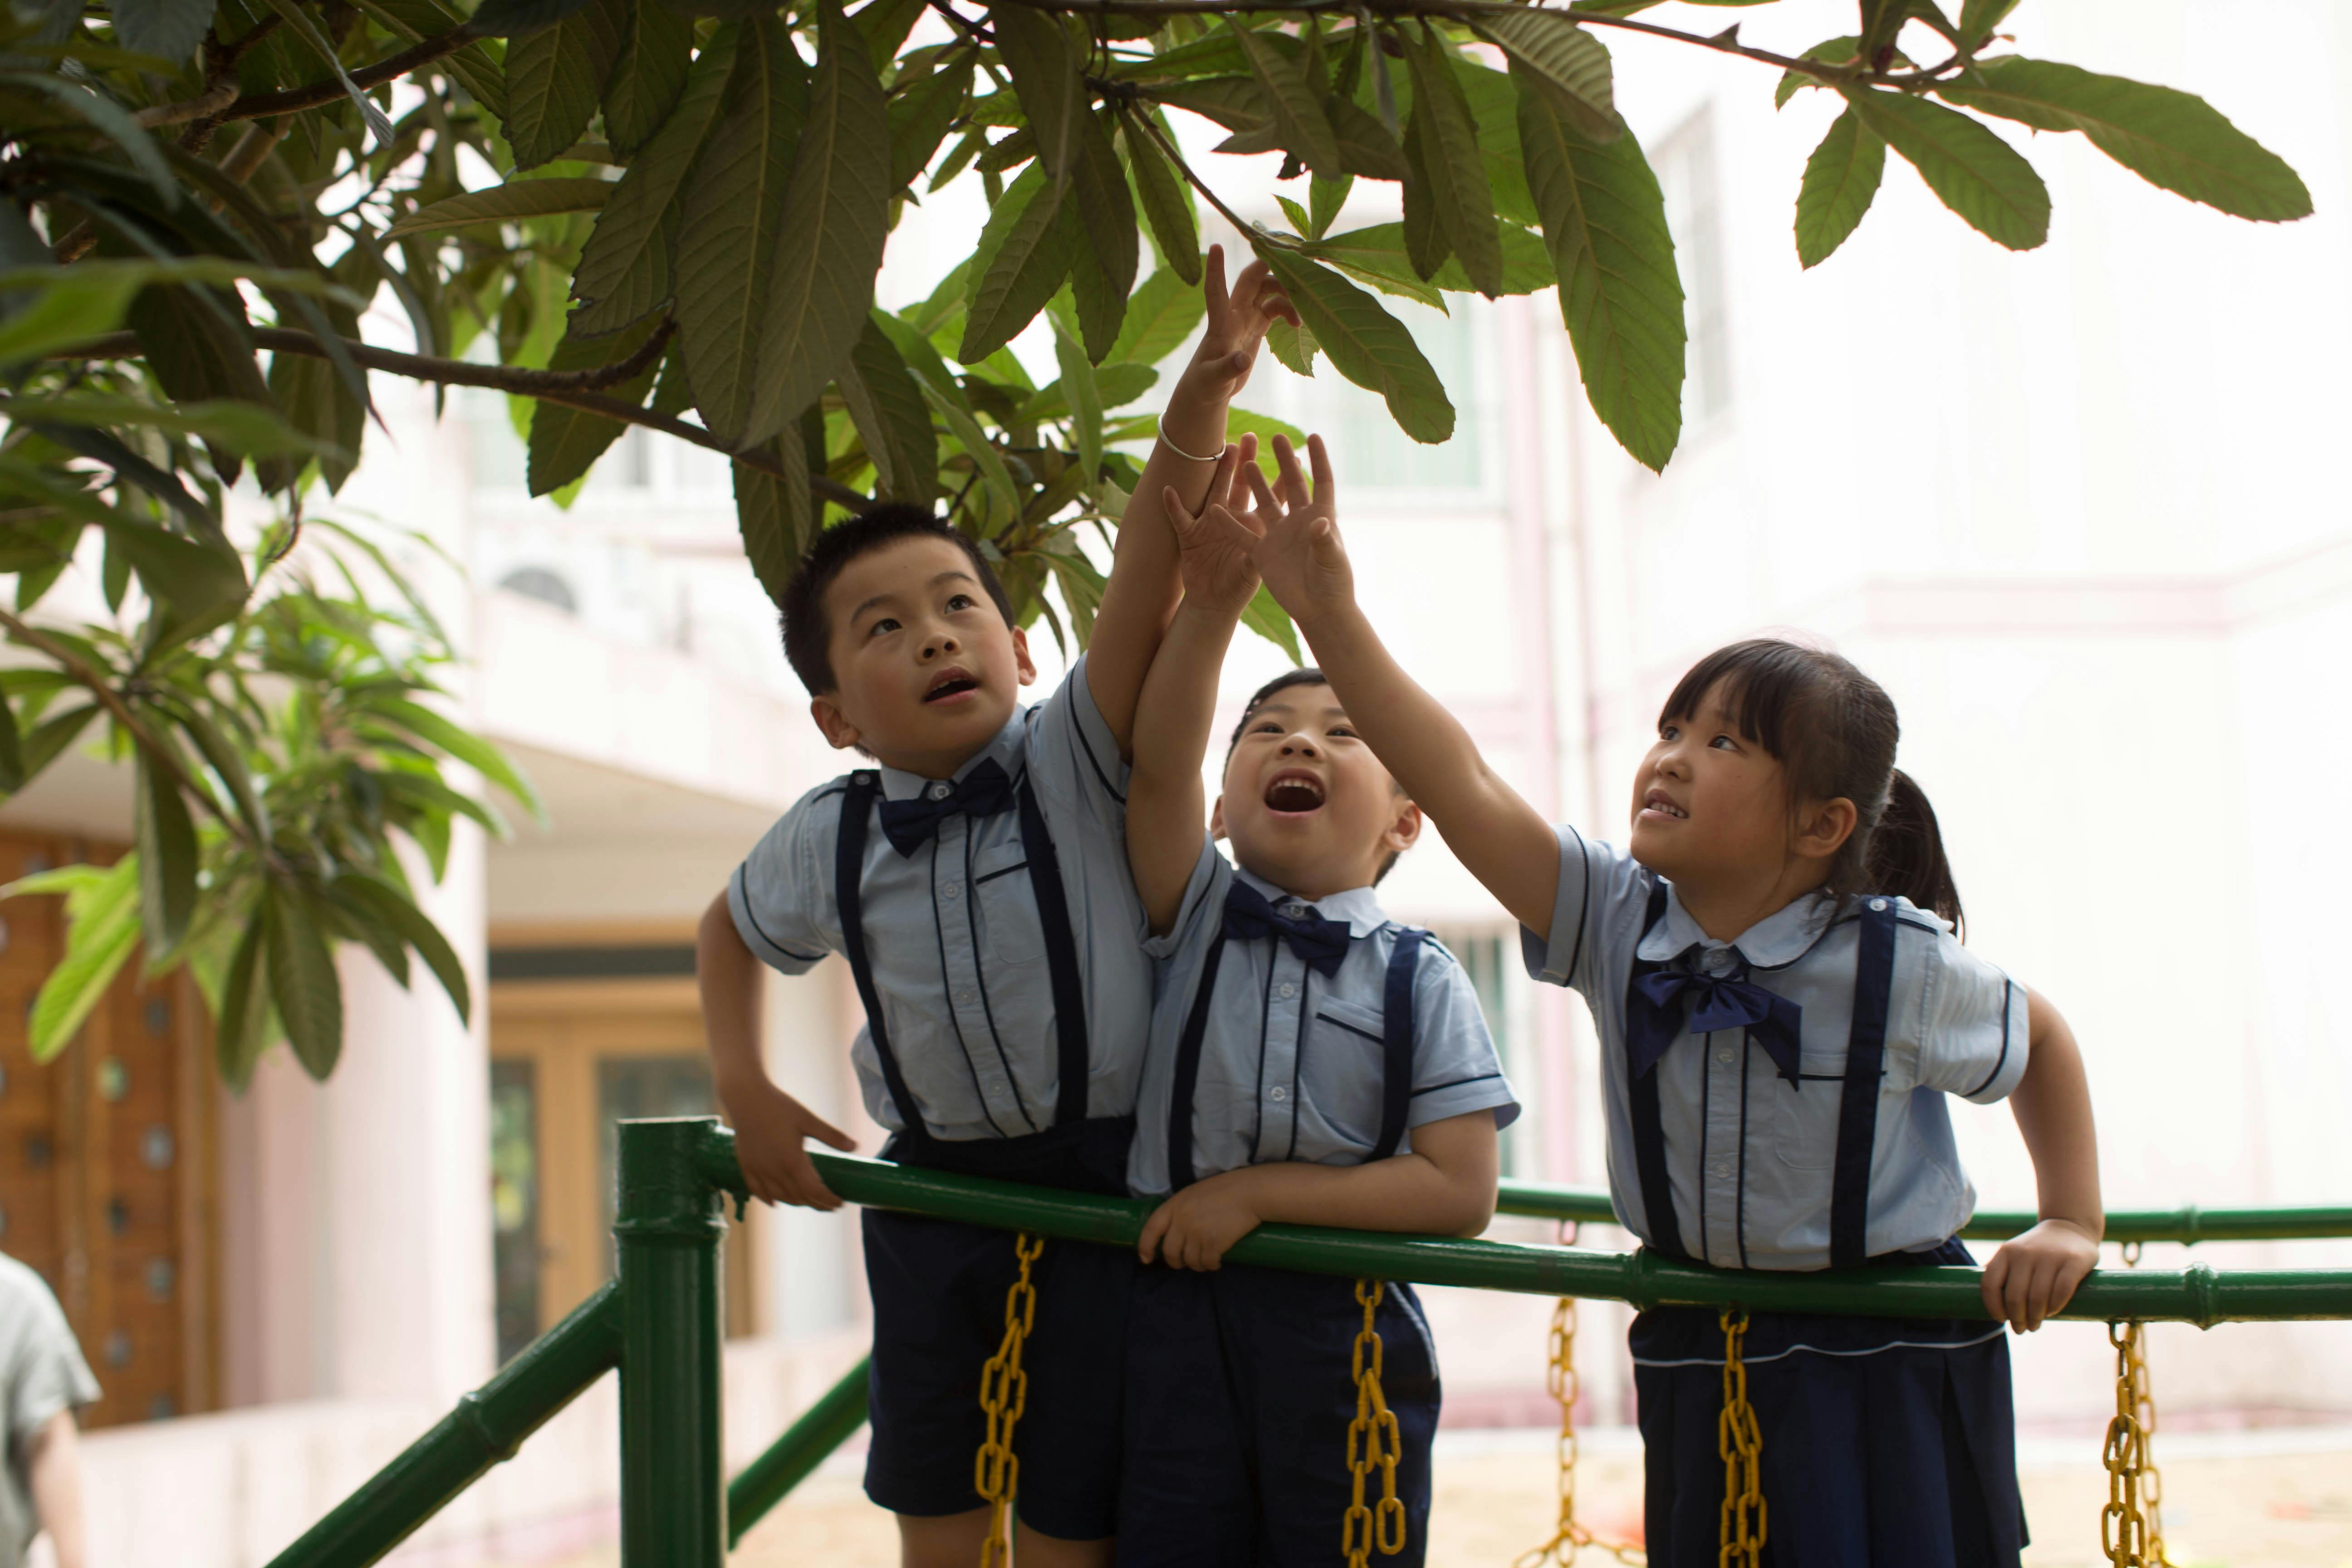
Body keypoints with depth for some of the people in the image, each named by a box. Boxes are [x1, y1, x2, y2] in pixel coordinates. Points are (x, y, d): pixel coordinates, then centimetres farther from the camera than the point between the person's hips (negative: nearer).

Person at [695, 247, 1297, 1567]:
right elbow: (731, 930, 20)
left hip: (1100, 1194, -3)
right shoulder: (830, 841, -2)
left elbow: (1147, 581, -29)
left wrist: (1203, 399, -43)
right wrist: (748, 1091, 7)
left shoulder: (1076, 764, -12)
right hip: (934, 1200, 4)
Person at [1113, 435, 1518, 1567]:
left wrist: (1260, 1189, -14)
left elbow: (1461, 1190, -9)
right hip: (1179, 1316, 1)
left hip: (1342, 1332, -1)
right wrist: (1212, 601, -30)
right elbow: (1158, 766, -16)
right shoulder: (1195, 914, 2)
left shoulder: (1418, 979, -1)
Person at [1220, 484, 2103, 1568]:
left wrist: (2072, 1222, -2)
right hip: (1701, 1366, 3)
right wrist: (1331, 620, -29)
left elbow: (2041, 1040, 6)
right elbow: (1462, 786, -21)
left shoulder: (1898, 961, -14)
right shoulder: (1618, 922, -9)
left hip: (1890, 1372, -3)